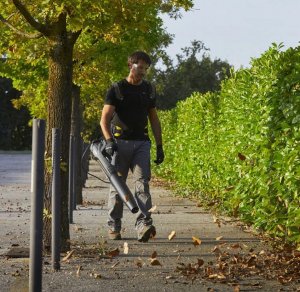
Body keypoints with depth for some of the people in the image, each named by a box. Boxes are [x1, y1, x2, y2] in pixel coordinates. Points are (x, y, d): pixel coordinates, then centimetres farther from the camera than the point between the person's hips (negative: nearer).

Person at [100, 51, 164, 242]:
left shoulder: (149, 90, 14)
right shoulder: (117, 89, 1)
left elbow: (154, 119, 20)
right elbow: (105, 119, -6)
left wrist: (160, 146, 14)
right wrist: (109, 140, -22)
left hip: (141, 142, 2)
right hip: (120, 142, -2)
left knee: (142, 183, -12)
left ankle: (144, 225, -23)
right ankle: (114, 227, 14)